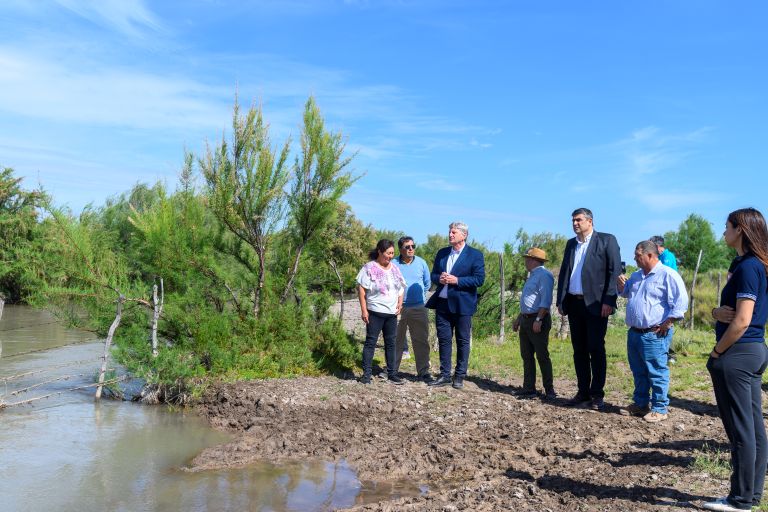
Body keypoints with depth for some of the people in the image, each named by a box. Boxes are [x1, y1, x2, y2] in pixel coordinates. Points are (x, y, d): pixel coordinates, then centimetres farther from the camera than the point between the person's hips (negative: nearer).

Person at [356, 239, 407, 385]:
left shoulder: (394, 268, 11)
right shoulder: (369, 268, -7)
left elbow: (401, 287, 18)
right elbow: (361, 289, -9)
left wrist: (400, 302, 2)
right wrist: (364, 310, -13)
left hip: (392, 313, 6)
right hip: (375, 312, -6)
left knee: (390, 343, 11)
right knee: (370, 342, -1)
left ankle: (392, 373, 18)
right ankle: (366, 374, 5)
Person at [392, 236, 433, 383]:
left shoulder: (421, 263, 3)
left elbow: (427, 283, 15)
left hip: (418, 308, 1)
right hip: (398, 308, -1)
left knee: (421, 341, 2)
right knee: (396, 341, 9)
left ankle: (423, 372, 9)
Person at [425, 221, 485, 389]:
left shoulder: (475, 255, -4)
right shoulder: (442, 253, 12)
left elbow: (479, 279, -11)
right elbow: (433, 275, 15)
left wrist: (457, 280, -18)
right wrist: (439, 278, -8)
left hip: (462, 305, -4)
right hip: (442, 303, 5)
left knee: (462, 341, 5)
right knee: (444, 339, 7)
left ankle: (459, 376, 14)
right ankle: (444, 375, 15)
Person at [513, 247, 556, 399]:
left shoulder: (544, 275, -12)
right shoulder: (532, 276, 20)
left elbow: (546, 300, -21)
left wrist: (538, 320, -25)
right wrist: (519, 318, 23)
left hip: (538, 320, -10)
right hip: (526, 320, 10)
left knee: (542, 356, -5)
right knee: (526, 356, 10)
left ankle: (549, 390, 2)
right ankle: (528, 389, 15)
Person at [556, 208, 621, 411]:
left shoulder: (606, 240, -2)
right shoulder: (571, 243, 16)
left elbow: (615, 271, -8)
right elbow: (563, 272, 17)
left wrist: (608, 301, -16)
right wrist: (561, 300, 9)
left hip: (595, 303, -6)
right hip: (574, 303, 6)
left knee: (596, 349, -2)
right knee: (579, 350, 9)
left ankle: (597, 396, 5)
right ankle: (583, 393, 17)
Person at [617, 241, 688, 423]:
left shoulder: (667, 275, -11)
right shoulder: (636, 275, 15)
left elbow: (681, 301, -17)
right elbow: (626, 293, 31)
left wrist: (667, 322, -15)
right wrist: (622, 286, 8)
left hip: (654, 335, -8)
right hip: (634, 332, 8)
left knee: (657, 373, -1)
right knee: (638, 372, 17)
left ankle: (659, 409, 8)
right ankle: (640, 404, 28)